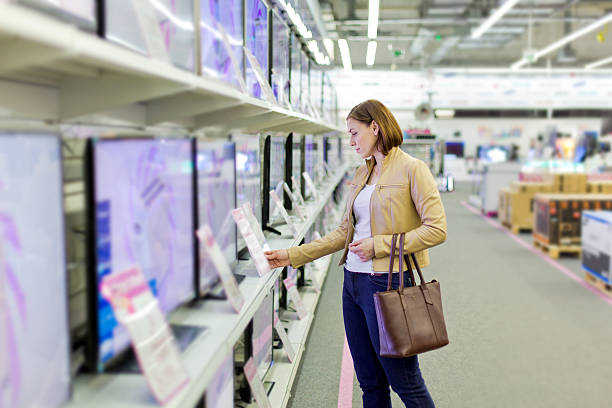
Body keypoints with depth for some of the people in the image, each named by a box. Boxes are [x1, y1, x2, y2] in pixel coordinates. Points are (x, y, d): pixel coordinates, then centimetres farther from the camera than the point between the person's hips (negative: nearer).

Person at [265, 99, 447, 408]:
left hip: (387, 283, -7)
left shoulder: (412, 169, -8)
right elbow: (344, 232, 15)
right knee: (370, 382, 16)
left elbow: (436, 229, -14)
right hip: (353, 282, 7)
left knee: (405, 382, 5)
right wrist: (292, 256, 9)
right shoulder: (362, 174, 14)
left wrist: (379, 245, -17)